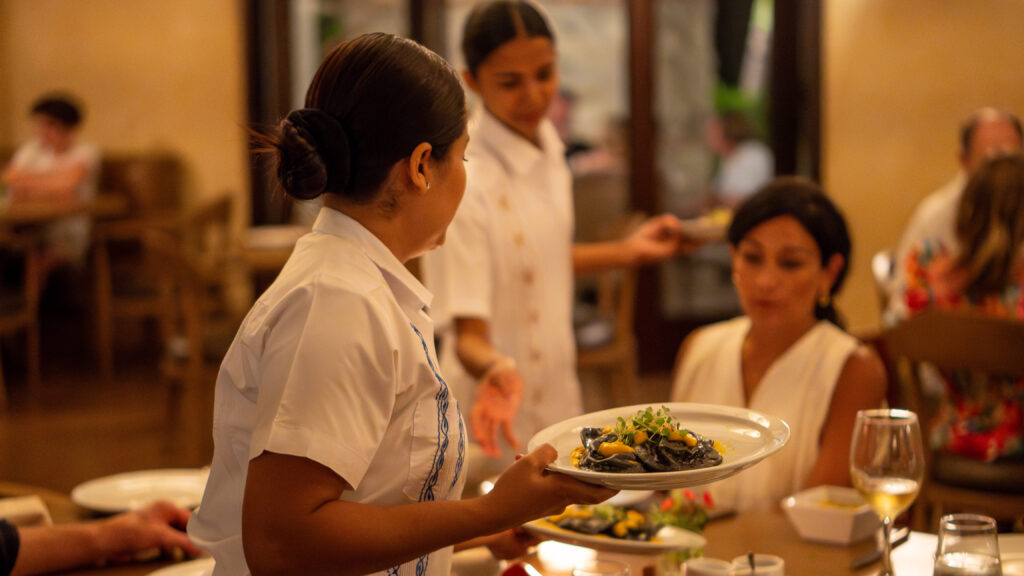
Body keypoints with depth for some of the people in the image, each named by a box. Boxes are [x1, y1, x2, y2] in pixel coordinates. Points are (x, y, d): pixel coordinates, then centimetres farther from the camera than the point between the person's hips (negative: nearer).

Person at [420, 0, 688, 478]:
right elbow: (467, 334, -26)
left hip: (557, 398, 8)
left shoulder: (546, 142, 1)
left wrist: (625, 251, 20)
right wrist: (496, 369, -46)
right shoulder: (464, 180, -24)